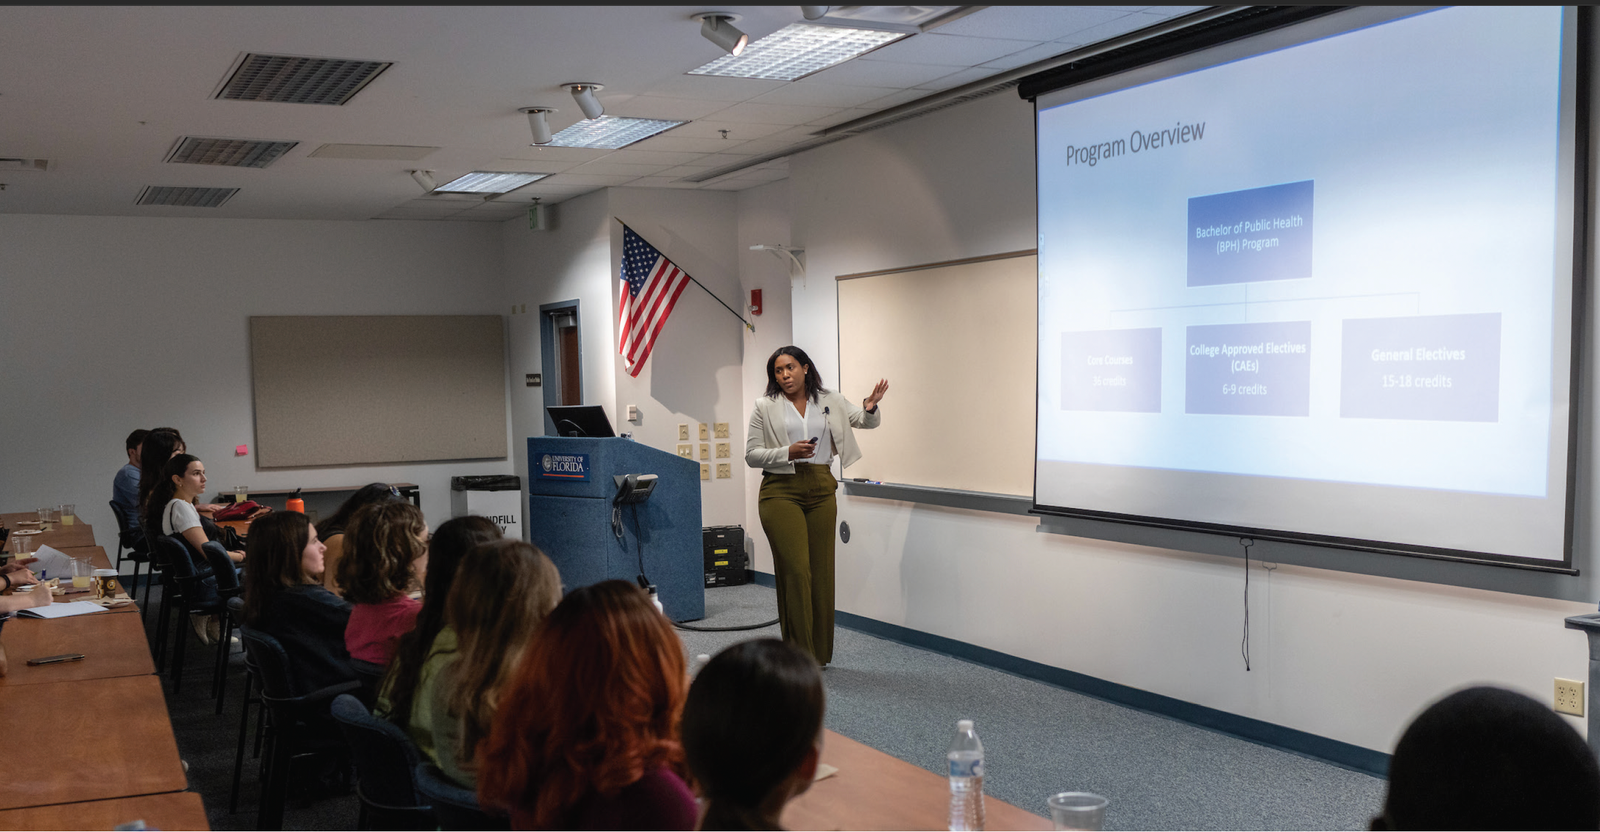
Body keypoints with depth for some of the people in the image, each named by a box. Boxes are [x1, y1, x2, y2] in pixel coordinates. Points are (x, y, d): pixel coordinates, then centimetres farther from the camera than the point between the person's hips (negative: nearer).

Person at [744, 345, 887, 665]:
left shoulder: (830, 402, 11)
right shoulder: (766, 407, 3)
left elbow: (868, 421, 14)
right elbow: (751, 455, 1)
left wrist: (870, 407, -10)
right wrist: (788, 453, -15)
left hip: (821, 491, 3)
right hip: (781, 491, -3)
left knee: (822, 571, 5)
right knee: (796, 570, -12)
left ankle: (819, 655, 16)